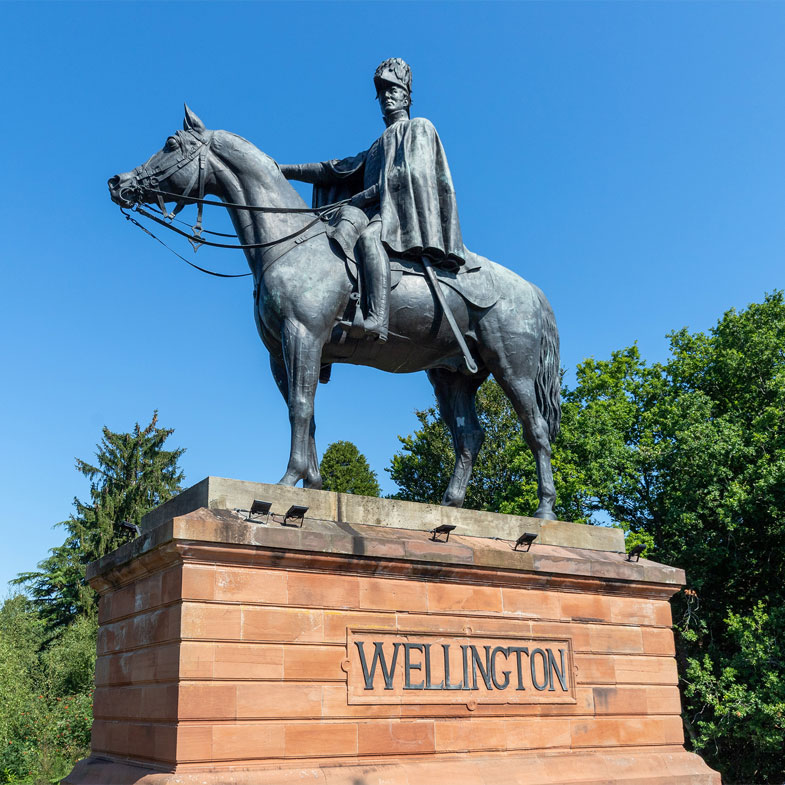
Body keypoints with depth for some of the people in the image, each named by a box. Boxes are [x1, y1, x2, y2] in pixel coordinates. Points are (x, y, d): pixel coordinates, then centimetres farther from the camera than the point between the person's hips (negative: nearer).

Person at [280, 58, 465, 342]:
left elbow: (410, 174, -3)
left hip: (407, 212, -7)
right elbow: (334, 170, 30)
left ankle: (377, 321, -53)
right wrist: (283, 170, 23)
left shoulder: (420, 127, 15)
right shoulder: (376, 148, 36)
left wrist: (363, 196, -10)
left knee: (368, 233, -37)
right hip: (377, 212, 7)